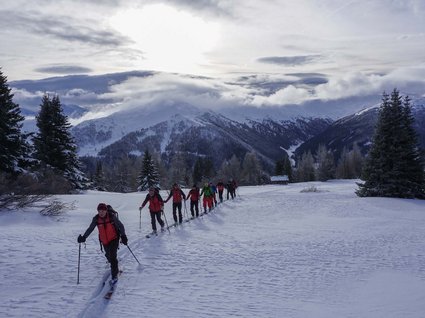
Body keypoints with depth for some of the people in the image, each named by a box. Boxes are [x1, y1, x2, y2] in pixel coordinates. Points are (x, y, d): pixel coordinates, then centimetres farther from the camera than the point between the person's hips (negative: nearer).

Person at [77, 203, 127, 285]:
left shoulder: (112, 216, -18)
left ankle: (114, 276, -7)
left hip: (114, 239, -4)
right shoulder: (96, 219, -10)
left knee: (112, 256, -16)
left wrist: (123, 236, -15)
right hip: (104, 241, 4)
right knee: (108, 256, 20)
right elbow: (90, 229, -2)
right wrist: (84, 237, -13)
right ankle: (114, 268, 53)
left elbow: (120, 226, -10)